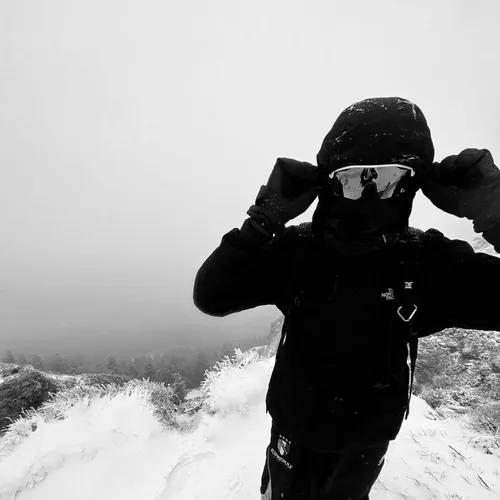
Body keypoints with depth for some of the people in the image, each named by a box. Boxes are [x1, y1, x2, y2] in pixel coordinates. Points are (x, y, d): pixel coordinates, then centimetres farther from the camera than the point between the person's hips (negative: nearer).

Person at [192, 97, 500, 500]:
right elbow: (211, 297, -27)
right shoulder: (296, 248, -22)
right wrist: (267, 216, -36)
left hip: (366, 442, 2)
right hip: (295, 432, -1)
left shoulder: (429, 261, -17)